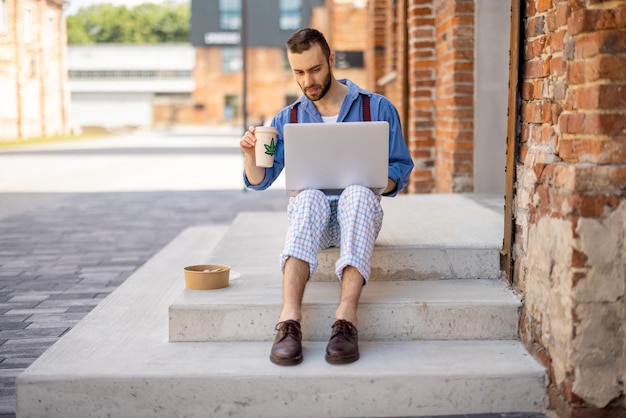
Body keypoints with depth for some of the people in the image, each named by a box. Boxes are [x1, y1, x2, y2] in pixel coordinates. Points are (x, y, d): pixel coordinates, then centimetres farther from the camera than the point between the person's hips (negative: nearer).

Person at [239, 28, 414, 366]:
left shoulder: (377, 108, 5)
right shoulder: (288, 119, 11)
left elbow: (401, 170, 5)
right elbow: (259, 182, 9)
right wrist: (251, 154, -14)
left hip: (359, 212, -1)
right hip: (310, 215, 1)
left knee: (358, 193, -37)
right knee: (310, 197, -36)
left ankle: (346, 317, -50)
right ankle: (289, 318, -51)